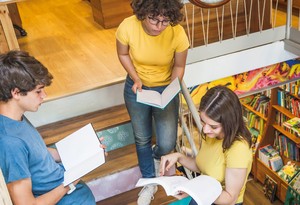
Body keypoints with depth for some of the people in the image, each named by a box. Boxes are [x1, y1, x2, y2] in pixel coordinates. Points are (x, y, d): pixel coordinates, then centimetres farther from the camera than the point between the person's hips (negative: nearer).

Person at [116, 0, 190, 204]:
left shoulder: (178, 34, -27)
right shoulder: (127, 27, -26)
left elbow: (179, 66, -9)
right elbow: (123, 54, -6)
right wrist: (136, 79, -18)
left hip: (166, 88, 0)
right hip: (136, 87, 1)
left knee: (167, 144, -3)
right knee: (142, 138, 13)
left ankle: (155, 154, 37)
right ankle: (149, 181, 38)